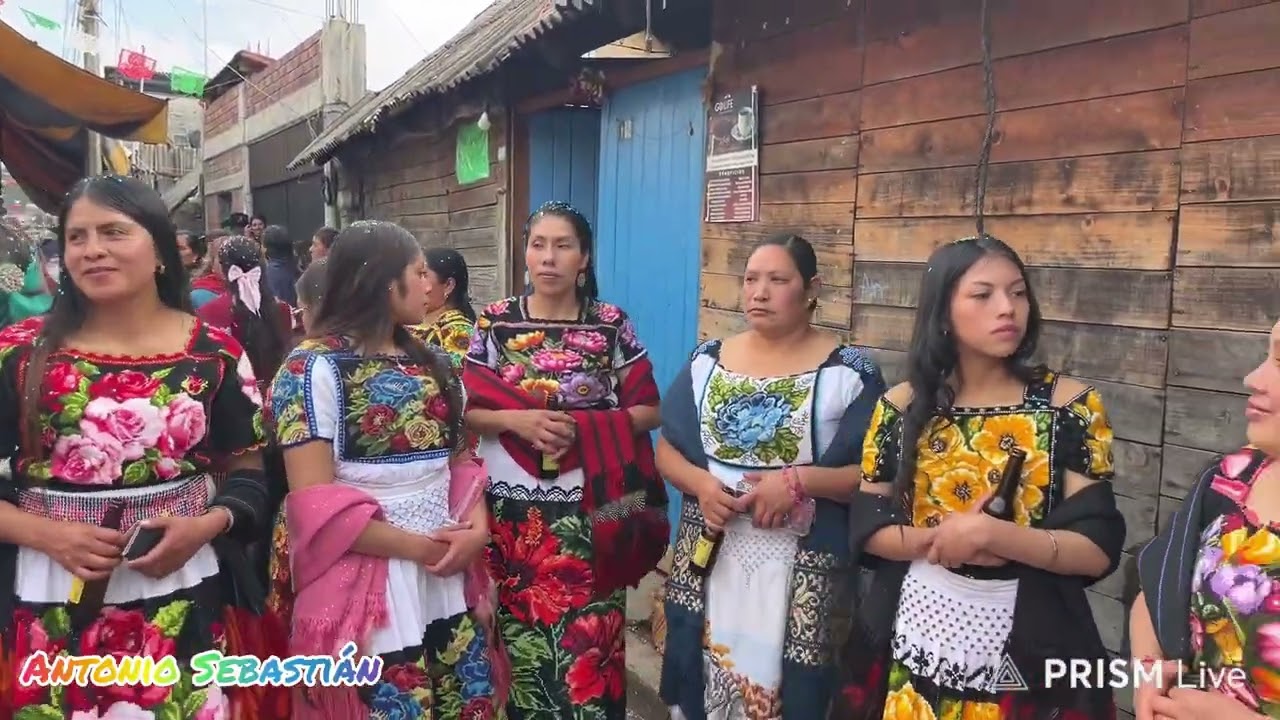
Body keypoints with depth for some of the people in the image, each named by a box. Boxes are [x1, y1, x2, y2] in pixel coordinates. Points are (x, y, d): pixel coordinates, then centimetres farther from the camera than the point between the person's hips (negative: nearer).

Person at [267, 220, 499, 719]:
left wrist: (478, 525, -4)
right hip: (368, 592, -6)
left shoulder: (430, 362, 11)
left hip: (447, 578, 6)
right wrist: (417, 546, -15)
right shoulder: (314, 368, -11)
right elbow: (314, 502, -16)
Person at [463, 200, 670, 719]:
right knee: (519, 634, 9)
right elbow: (465, 410, 3)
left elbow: (647, 410, 1)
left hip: (589, 507, -1)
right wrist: (516, 421, -16)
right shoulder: (495, 322, 2)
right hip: (513, 506, 1)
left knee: (587, 641, 3)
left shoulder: (611, 325, 0)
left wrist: (582, 428, -14)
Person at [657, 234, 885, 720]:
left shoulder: (848, 372, -4)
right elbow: (667, 449, 9)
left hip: (798, 568, -3)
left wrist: (799, 482, -21)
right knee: (699, 679, 11)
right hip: (707, 557, 3)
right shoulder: (708, 360, 7)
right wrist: (699, 482, -11)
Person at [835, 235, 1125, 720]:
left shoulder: (1070, 405, -6)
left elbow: (1098, 549, -10)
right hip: (912, 644, 1)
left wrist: (991, 534, -24)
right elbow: (867, 528, -1)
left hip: (1030, 651, -1)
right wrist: (938, 539, -19)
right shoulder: (902, 407, -2)